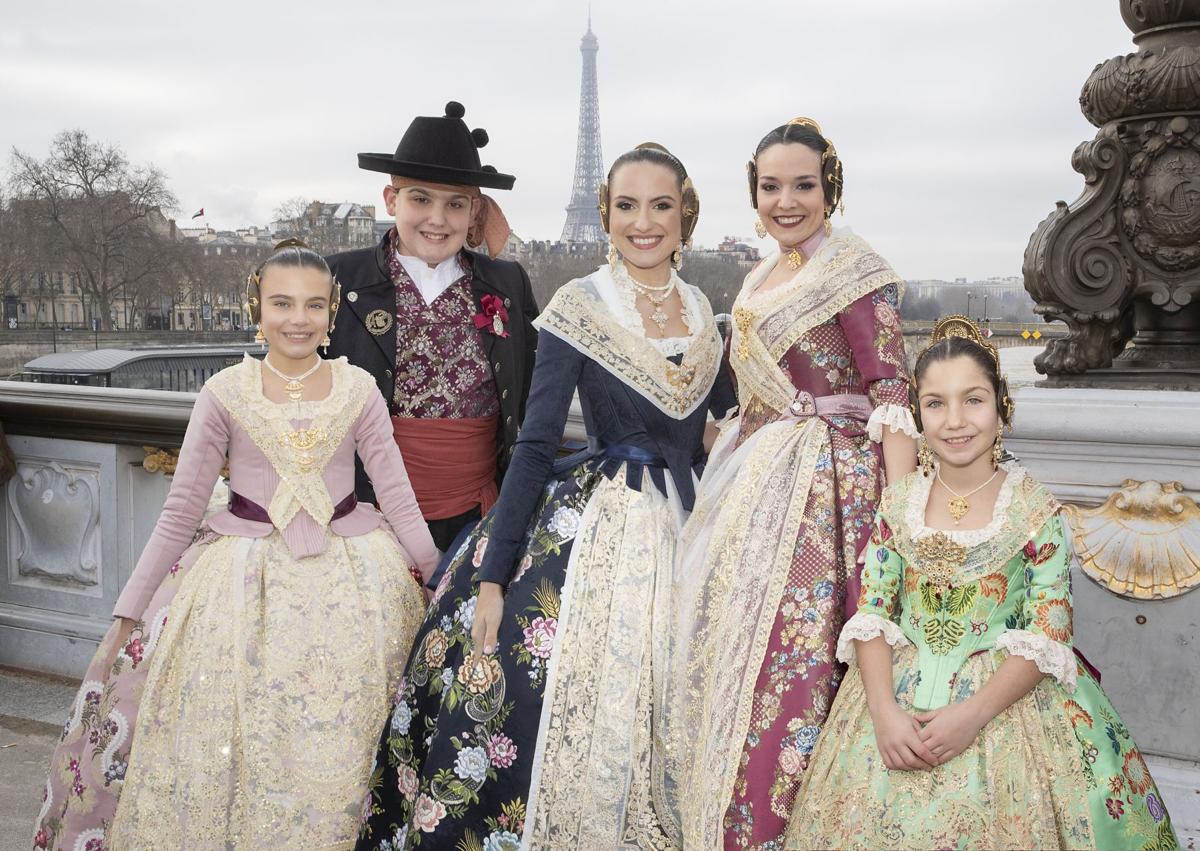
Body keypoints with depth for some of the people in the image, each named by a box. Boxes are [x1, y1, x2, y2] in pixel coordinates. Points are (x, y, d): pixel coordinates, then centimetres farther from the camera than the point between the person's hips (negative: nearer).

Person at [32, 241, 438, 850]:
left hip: (346, 582, 0)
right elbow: (180, 510, 1)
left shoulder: (358, 390, -1)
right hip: (242, 576, 0)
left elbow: (397, 496, 1)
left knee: (334, 747, -1)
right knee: (221, 748, -1)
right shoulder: (225, 394, -2)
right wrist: (129, 612, 0)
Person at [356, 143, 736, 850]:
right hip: (595, 532, -5)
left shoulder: (701, 310, 7)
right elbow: (535, 446, -11)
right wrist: (492, 576, -14)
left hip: (684, 525, 5)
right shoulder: (580, 306, -8)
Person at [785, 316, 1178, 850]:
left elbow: (1047, 633, -8)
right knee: (869, 806, -11)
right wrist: (884, 710, -14)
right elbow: (871, 614, 0)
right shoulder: (897, 503, 2)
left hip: (1003, 692, -2)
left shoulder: (1035, 512, -5)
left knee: (987, 807, -18)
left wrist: (972, 712, -19)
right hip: (897, 690, 2)